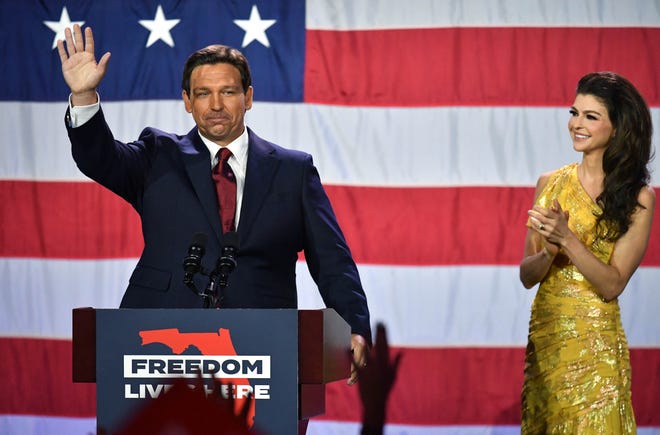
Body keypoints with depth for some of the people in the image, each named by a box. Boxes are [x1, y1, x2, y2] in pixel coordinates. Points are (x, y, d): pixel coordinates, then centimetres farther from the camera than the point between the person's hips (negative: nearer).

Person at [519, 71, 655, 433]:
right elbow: (527, 276, 4)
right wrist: (549, 252, -16)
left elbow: (612, 285, -12)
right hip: (544, 334, 4)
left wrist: (567, 239, -23)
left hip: (595, 344, -4)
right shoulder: (550, 184, 4)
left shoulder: (638, 197, -7)